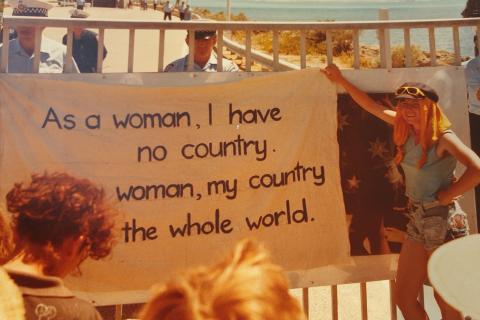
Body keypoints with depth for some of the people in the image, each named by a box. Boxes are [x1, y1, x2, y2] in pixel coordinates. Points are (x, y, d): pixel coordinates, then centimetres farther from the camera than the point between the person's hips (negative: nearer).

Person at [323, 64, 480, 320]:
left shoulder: (442, 137, -15)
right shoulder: (408, 130, 5)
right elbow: (372, 106, 15)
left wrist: (444, 197, -20)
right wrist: (341, 81, 18)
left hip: (443, 223, -7)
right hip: (417, 220, 7)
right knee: (404, 297, 11)